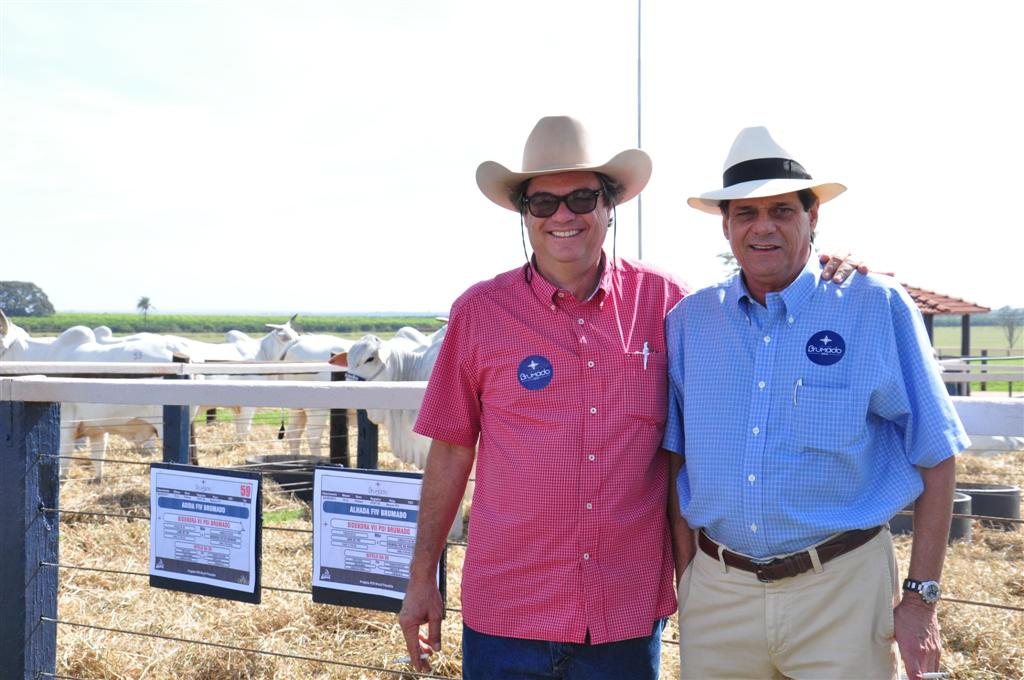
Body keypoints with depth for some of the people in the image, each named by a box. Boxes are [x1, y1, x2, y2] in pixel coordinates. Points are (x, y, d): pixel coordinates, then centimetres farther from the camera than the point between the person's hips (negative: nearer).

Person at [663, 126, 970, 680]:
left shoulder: (877, 309, -6)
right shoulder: (689, 322, 3)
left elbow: (935, 457, -4)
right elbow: (674, 456, 10)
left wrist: (921, 598, -6)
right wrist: (685, 572, 4)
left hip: (840, 593, -2)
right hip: (716, 593, 3)